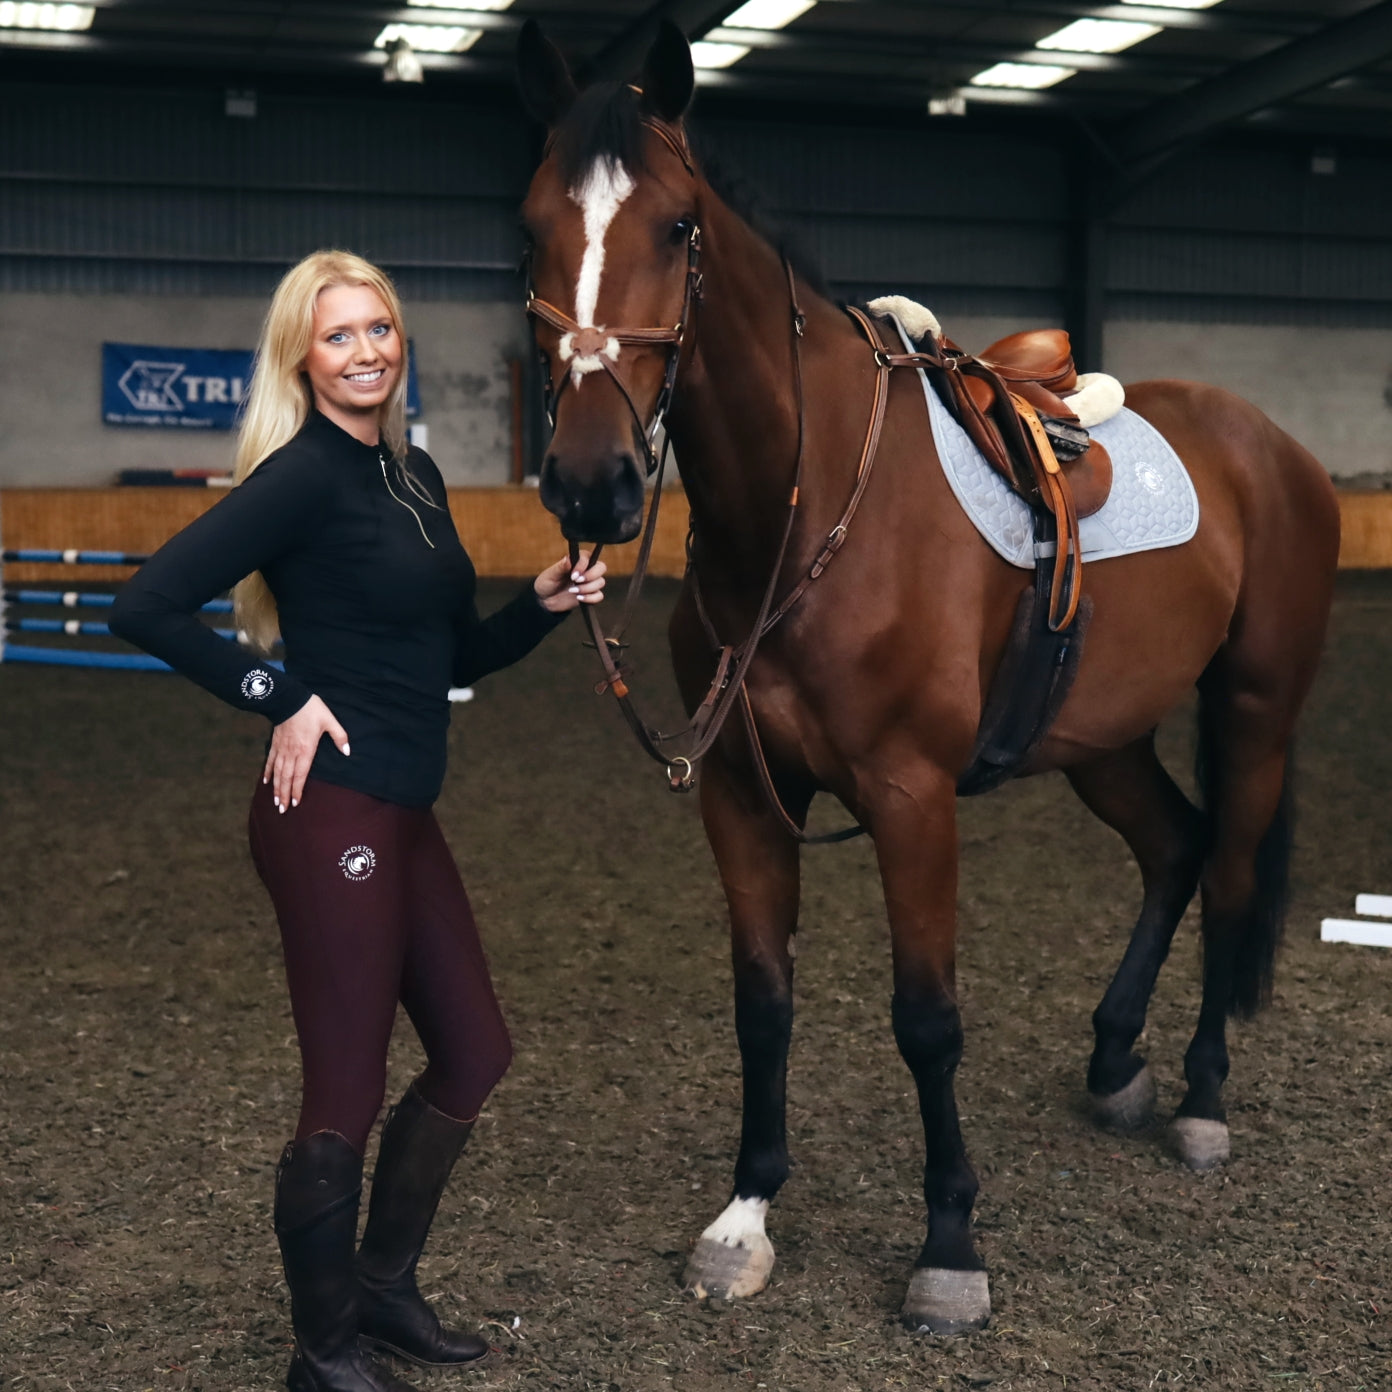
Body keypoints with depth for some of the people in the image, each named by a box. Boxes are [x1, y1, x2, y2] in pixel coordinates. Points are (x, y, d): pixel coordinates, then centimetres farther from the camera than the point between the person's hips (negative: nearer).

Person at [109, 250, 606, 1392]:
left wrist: (546, 603, 4)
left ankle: (384, 1287, 36)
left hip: (403, 815, 9)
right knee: (348, 1099, 1)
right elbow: (149, 605, -20)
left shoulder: (415, 475, 13)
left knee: (474, 1053, 18)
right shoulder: (305, 476, -13)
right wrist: (281, 698, -16)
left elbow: (457, 656, 20)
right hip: (331, 814, -9)